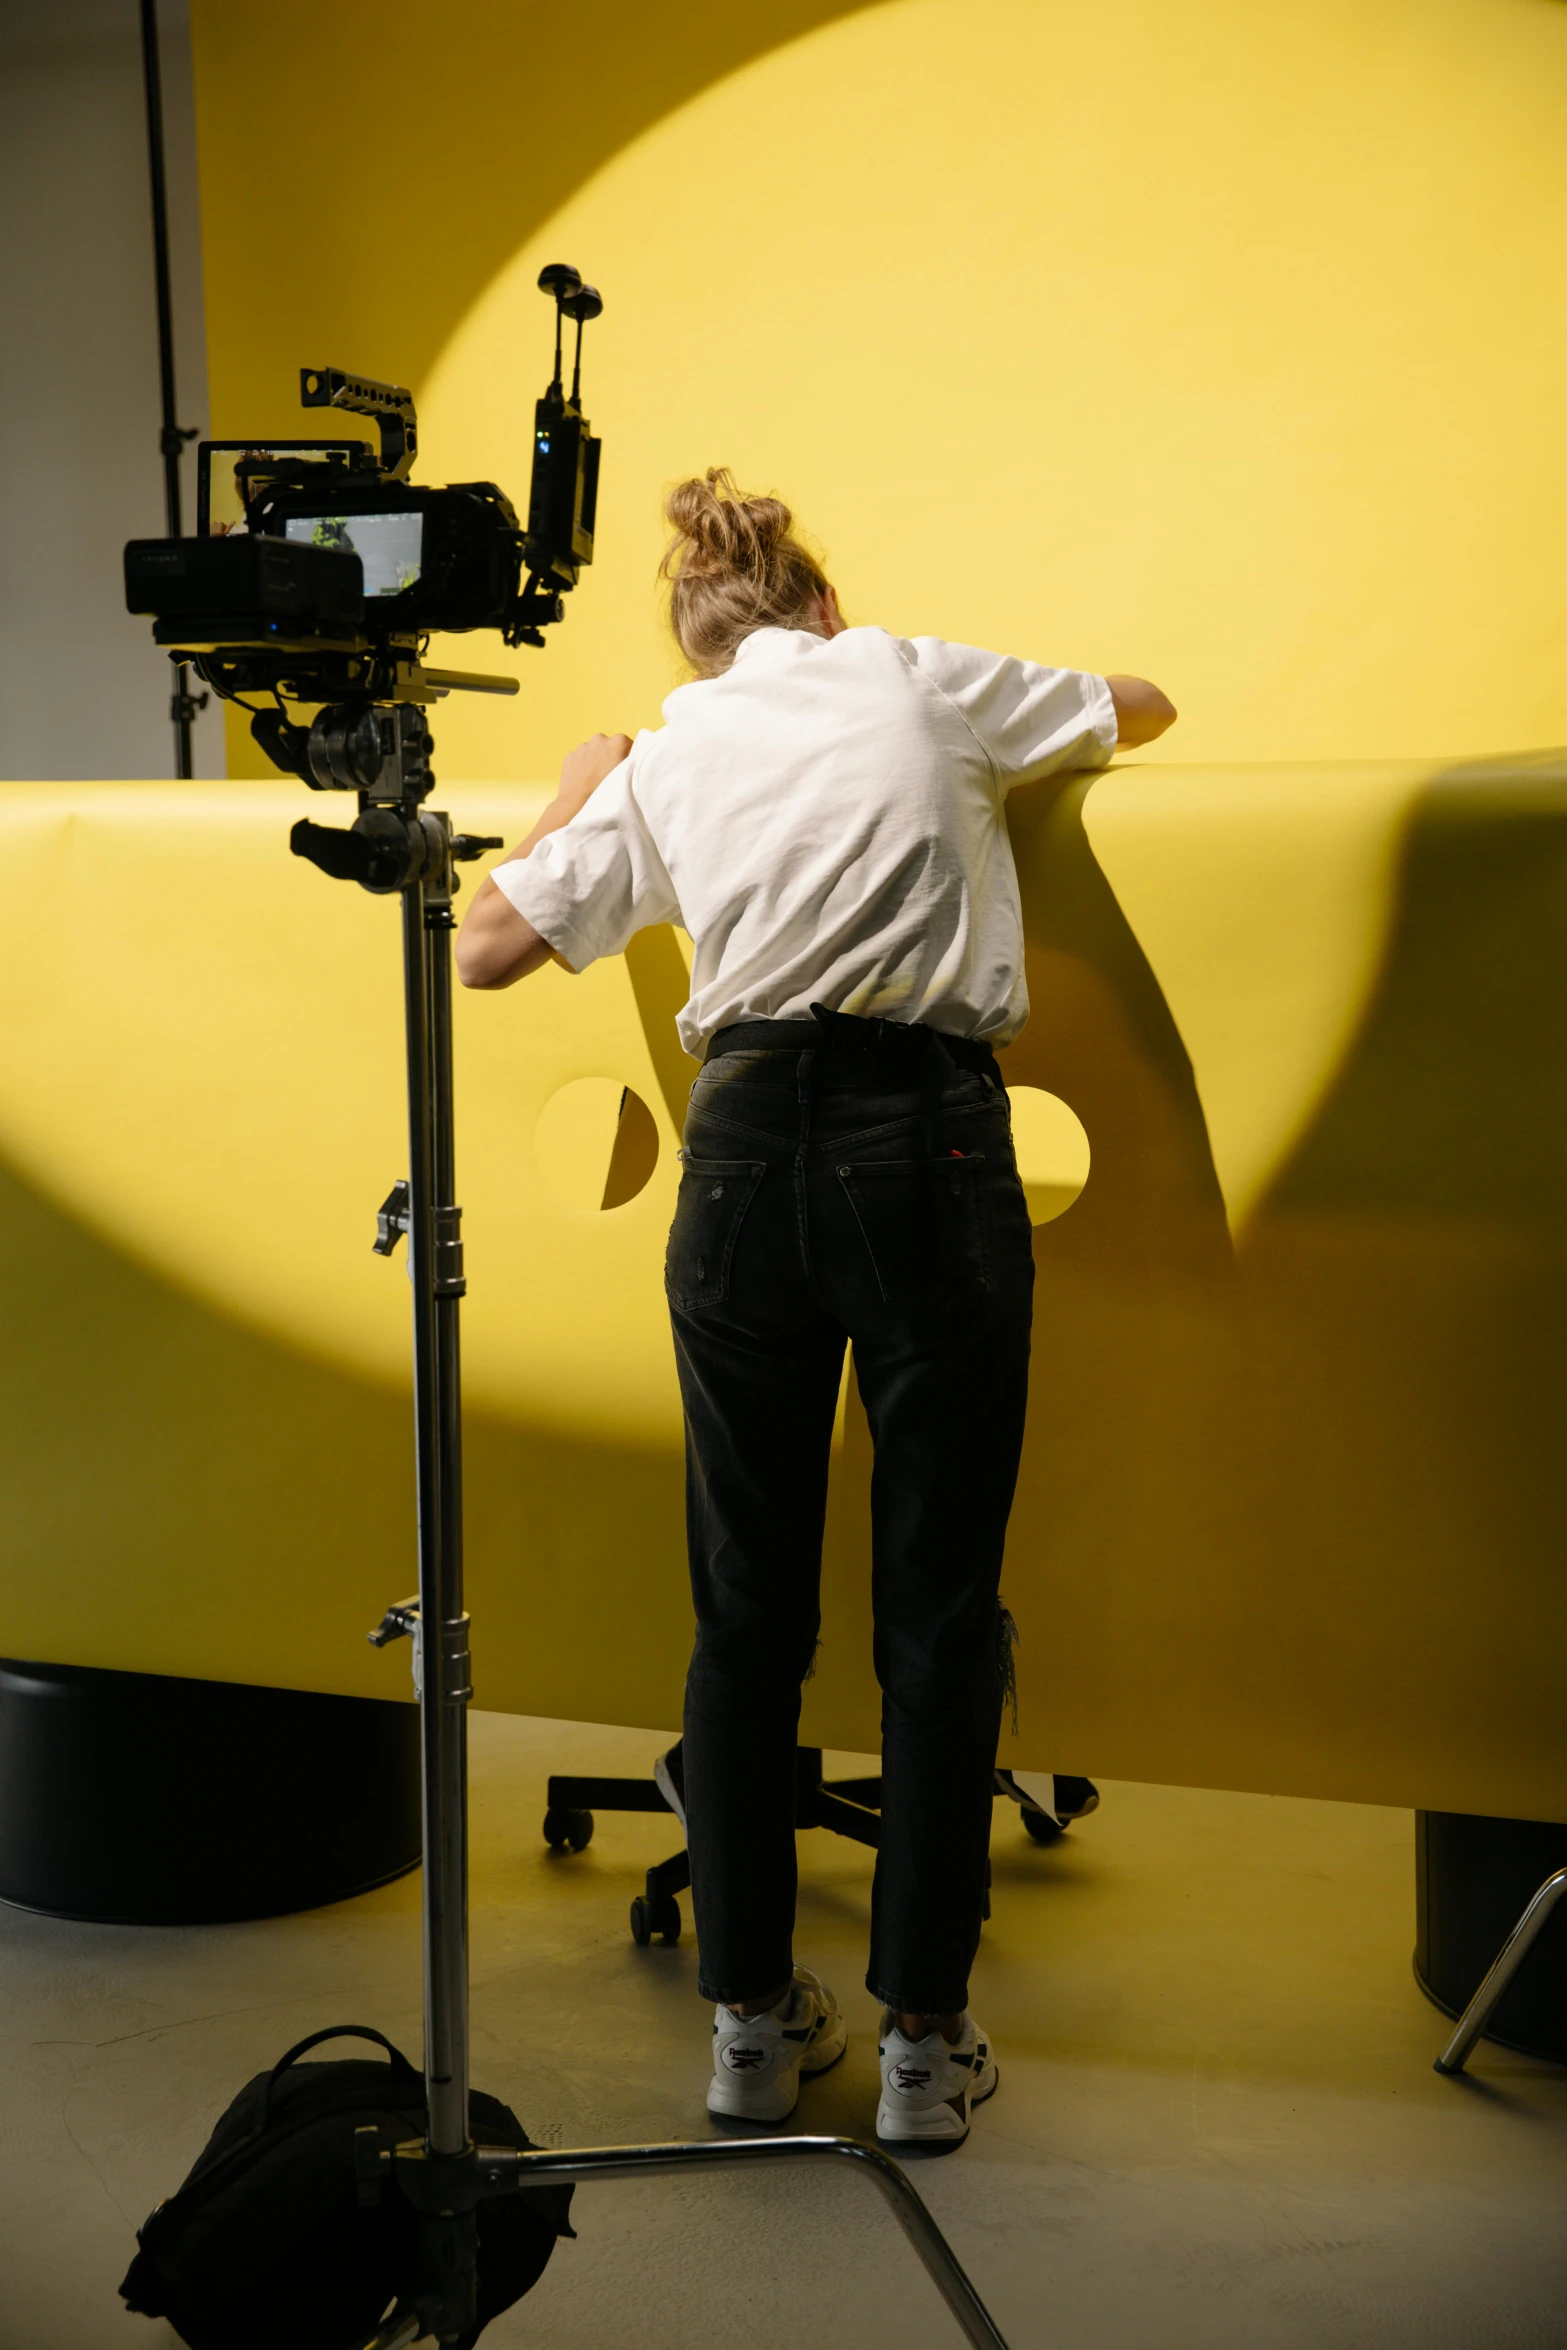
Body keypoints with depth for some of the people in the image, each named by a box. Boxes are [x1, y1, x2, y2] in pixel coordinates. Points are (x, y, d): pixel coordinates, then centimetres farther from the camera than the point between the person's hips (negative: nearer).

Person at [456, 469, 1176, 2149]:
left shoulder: (664, 760, 15)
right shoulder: (927, 682, 12)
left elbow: (484, 950, 20)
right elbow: (1142, 708, 28)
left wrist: (571, 794, 35)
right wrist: (1007, 732, 47)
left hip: (746, 1144, 2)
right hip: (930, 1141, -2)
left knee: (745, 1610, 12)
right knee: (940, 1612, 6)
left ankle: (750, 2021, 21)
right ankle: (921, 2041, 13)